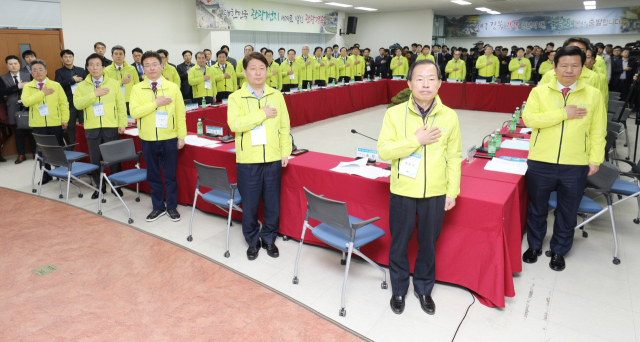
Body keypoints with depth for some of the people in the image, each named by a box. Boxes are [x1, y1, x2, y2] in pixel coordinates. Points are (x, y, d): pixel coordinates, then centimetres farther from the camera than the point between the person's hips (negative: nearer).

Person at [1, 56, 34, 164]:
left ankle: (35, 152, 14)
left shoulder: (28, 75, 6)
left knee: (32, 131, 3)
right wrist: (18, 87, -14)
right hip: (14, 109, 1)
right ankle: (21, 154, 14)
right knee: (18, 133, 5)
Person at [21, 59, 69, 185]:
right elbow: (26, 101, -12)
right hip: (38, 125, 1)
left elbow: (64, 103, 2)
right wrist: (42, 93, -13)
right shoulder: (28, 87, 5)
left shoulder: (56, 85, 4)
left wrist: (65, 119, -5)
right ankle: (46, 175, 17)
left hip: (55, 123, -1)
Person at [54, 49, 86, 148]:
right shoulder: (59, 72, 7)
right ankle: (72, 148, 10)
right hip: (69, 103, -1)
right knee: (70, 126, 3)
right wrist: (72, 80, -12)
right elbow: (58, 84, -9)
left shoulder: (81, 70, 14)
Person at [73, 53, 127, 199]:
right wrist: (94, 94, -16)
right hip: (92, 128, 1)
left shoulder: (114, 83, 4)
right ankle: (99, 186, 21)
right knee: (95, 159, 8)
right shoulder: (82, 86, 6)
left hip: (111, 127, -1)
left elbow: (121, 105, 2)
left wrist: (122, 123, -4)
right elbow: (78, 104, -8)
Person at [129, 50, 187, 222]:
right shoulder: (137, 89, 0)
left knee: (170, 175, 7)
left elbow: (180, 113, 1)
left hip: (169, 139, -1)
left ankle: (172, 207, 21)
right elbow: (134, 112, -11)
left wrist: (181, 136, -1)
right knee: (153, 175, 11)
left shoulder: (173, 87, 0)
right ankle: (158, 207, 26)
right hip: (148, 139, 1)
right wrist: (156, 103, -18)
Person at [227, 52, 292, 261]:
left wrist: (286, 151, 0)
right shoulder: (236, 98, -1)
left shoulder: (276, 96, 6)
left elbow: (284, 126, 7)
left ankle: (269, 239, 29)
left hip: (273, 159, 2)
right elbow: (234, 124, -17)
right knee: (249, 204, 8)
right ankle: (252, 241, 27)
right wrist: (262, 114, -16)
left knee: (272, 202, 10)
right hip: (248, 160, -2)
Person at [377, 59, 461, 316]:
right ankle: (399, 289, 35)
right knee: (399, 243, 13)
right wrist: (416, 140, -20)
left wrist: (453, 191, 0)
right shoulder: (395, 113, -8)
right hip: (402, 192, -1)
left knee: (428, 244, 16)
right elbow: (383, 150, -12)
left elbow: (454, 157, 2)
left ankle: (423, 289, 39)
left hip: (435, 194, 1)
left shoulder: (449, 117, -3)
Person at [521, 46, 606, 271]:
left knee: (568, 212, 13)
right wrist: (564, 113, -17)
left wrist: (595, 159, -1)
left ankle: (559, 251, 33)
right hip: (541, 163, 0)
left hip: (576, 166, 1)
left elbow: (597, 131, 3)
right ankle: (534, 246, 35)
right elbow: (528, 118, -15)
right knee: (537, 208, 15)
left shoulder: (593, 95, 2)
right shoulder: (539, 92, 0)